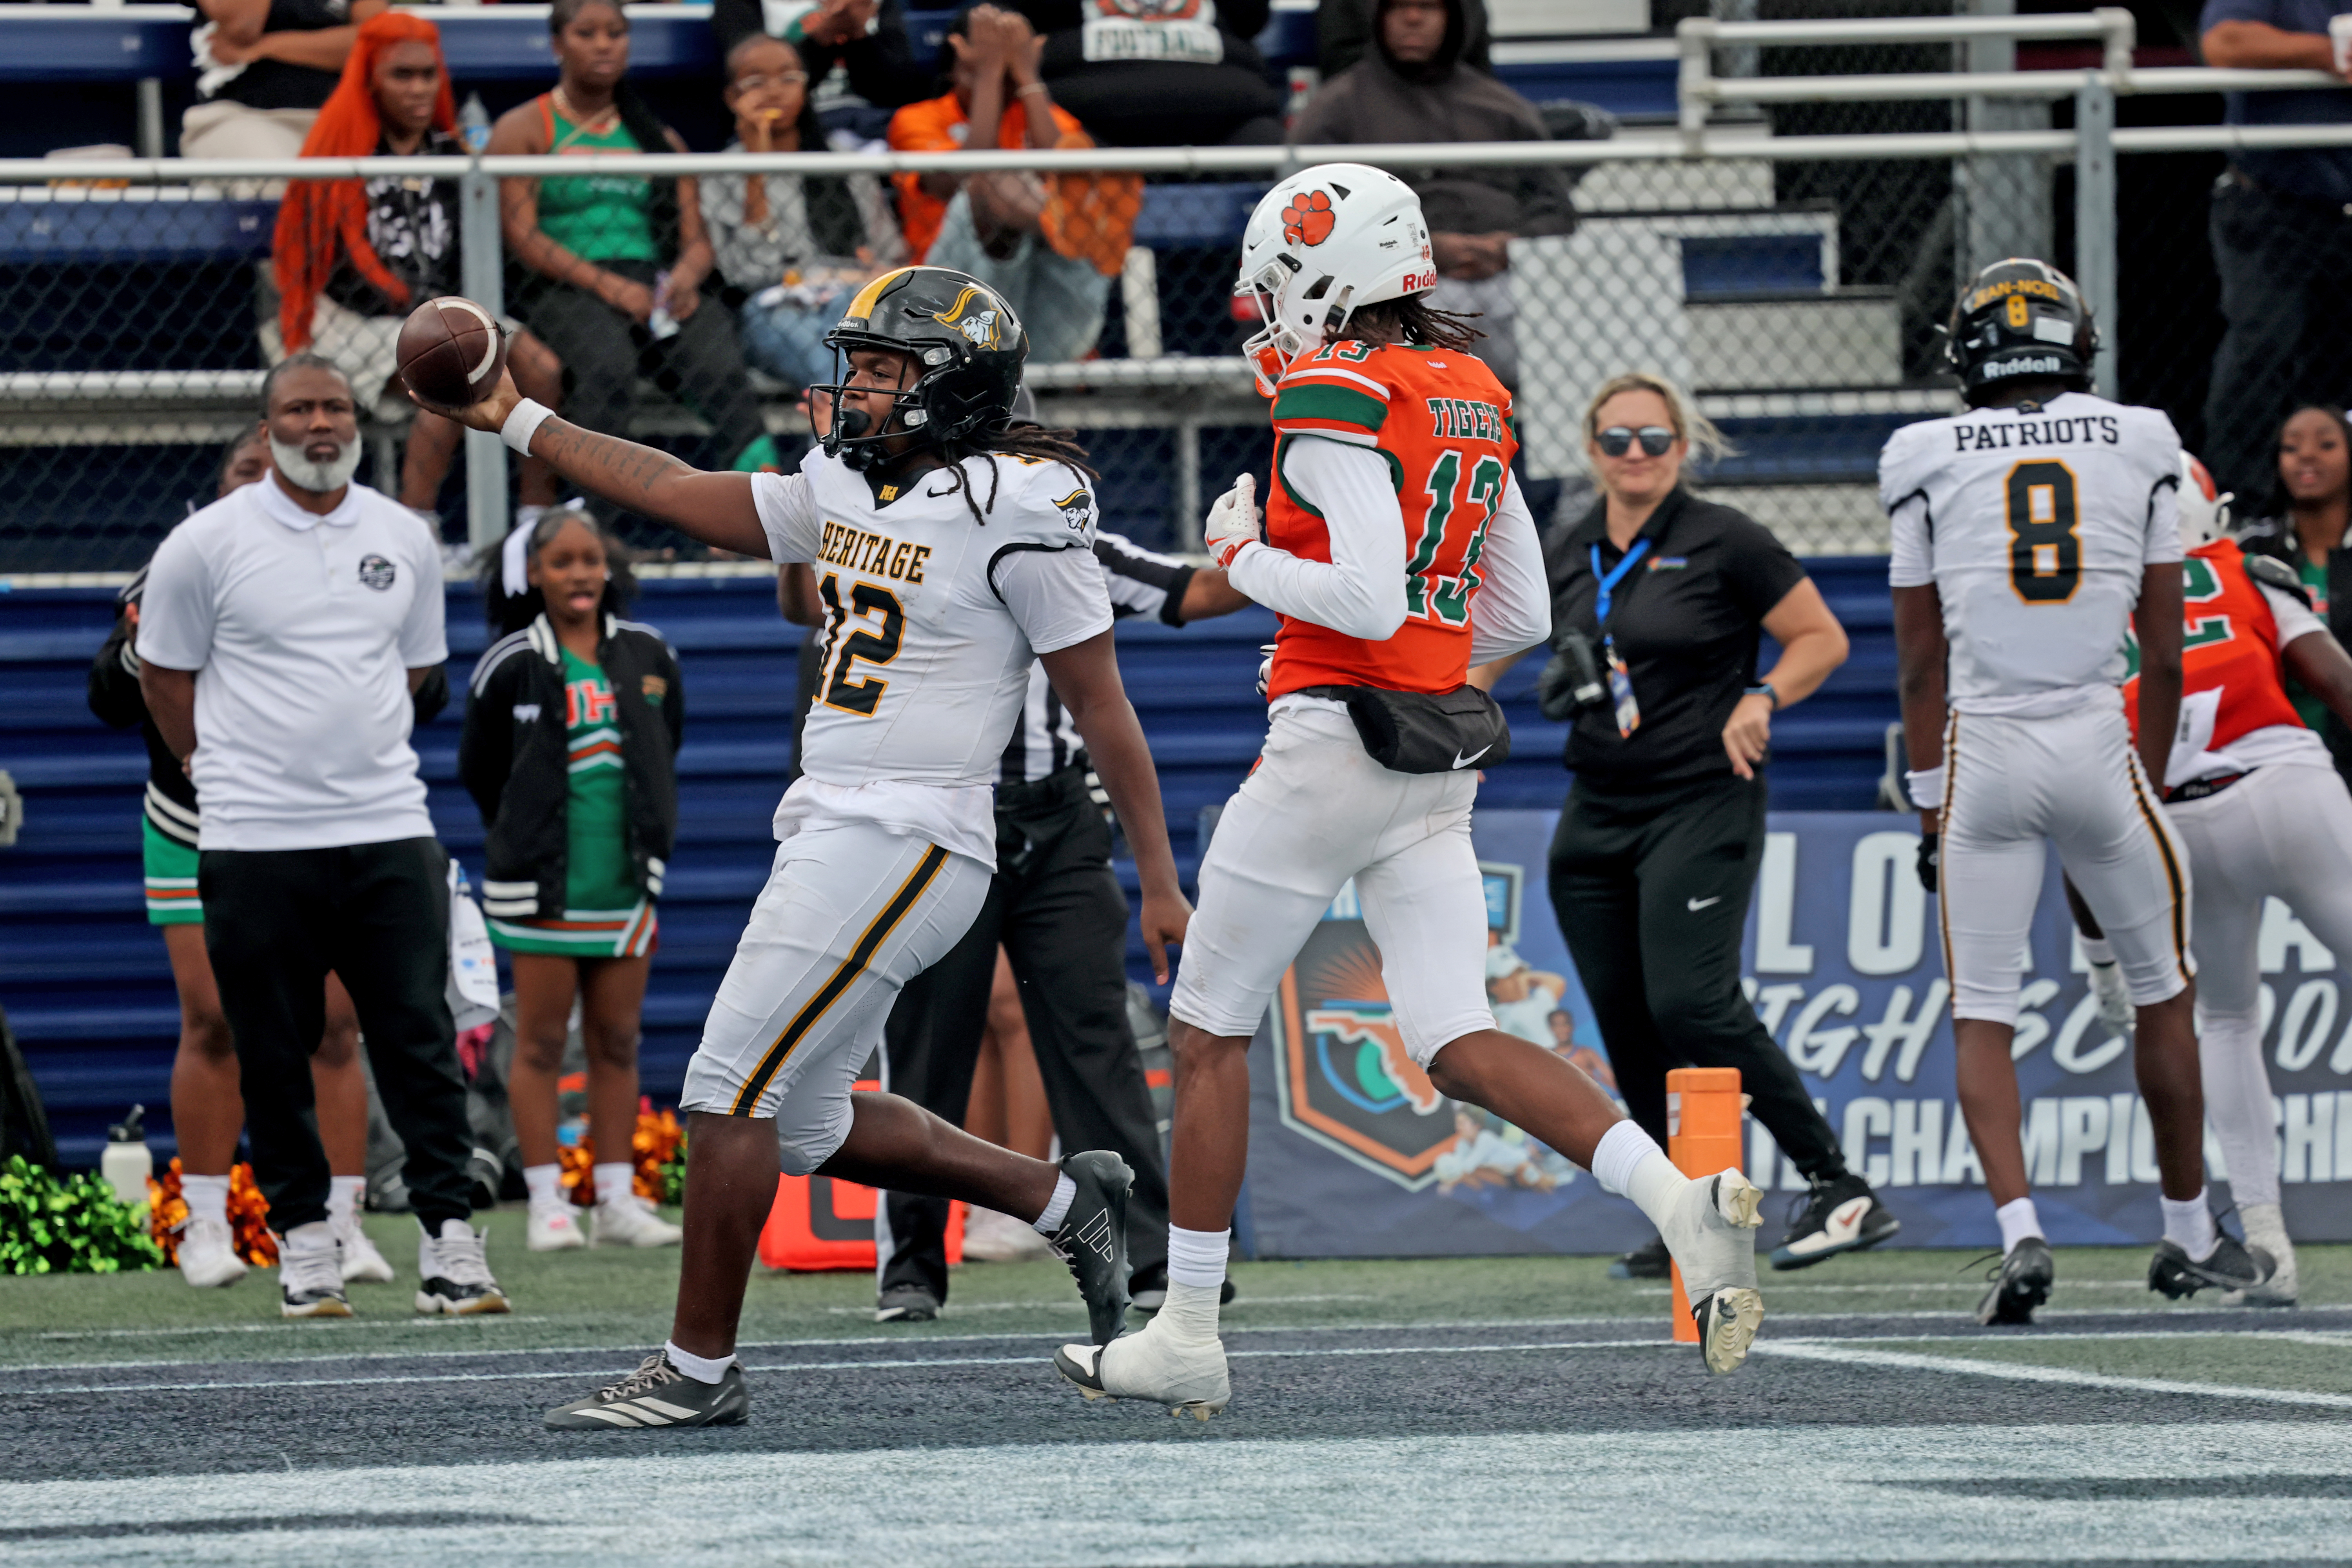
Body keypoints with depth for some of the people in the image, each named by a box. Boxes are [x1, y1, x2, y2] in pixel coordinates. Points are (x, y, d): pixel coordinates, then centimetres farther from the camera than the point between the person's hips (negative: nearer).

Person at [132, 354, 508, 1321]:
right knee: (276, 1058, 2)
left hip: (387, 831, 2)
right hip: (256, 843, -2)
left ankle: (449, 1243, -2)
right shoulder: (208, 544, -2)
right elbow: (163, 672, 8)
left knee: (419, 1042, -3)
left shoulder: (405, 540, 9)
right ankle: (301, 1240, 12)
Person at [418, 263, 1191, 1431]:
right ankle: (1068, 1202, 28)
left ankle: (698, 1370, 1)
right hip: (828, 833, 9)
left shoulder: (1016, 511, -11)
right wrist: (517, 423, 16)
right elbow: (680, 495, 19)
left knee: (729, 1093, -9)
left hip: (905, 842, -9)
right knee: (810, 1124, 14)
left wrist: (1159, 883, -6)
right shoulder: (845, 491, 13)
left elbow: (1101, 707, -8)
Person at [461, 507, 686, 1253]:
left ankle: (618, 1200, 10)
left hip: (626, 883, 4)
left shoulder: (648, 656, 6)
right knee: (541, 1042, -1)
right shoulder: (511, 666, -4)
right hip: (539, 885, -3)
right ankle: (546, 1204, 1)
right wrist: (524, 841, 8)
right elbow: (479, 771, 5)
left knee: (617, 1042, 6)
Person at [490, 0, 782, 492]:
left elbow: (696, 240, 18)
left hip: (652, 283, 3)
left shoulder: (658, 137, 25)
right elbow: (521, 234, -2)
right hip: (562, 290, -3)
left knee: (717, 355, -29)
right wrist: (606, 285, -15)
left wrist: (688, 274, -8)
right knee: (608, 362, -37)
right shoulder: (523, 130, 11)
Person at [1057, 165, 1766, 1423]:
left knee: (1210, 1035, 7)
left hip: (1331, 748, -7)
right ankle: (1681, 1201, -20)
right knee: (1459, 1046, 2)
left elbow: (1370, 597, -22)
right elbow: (1523, 616, 17)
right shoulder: (1474, 397, 13)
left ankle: (1186, 1337, 12)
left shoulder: (1336, 395, -13)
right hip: (1441, 764, 7)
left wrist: (1247, 559, -7)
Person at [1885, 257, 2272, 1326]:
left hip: (1982, 753, -1)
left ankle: (2020, 1236, -13)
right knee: (2163, 992, 17)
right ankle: (2189, 1236, 25)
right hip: (2100, 746, 1)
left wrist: (1930, 809, 12)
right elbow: (2165, 655, 8)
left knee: (1981, 1014, 4)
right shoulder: (2140, 449, 5)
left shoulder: (1932, 463, 3)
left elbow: (1922, 665, 5)